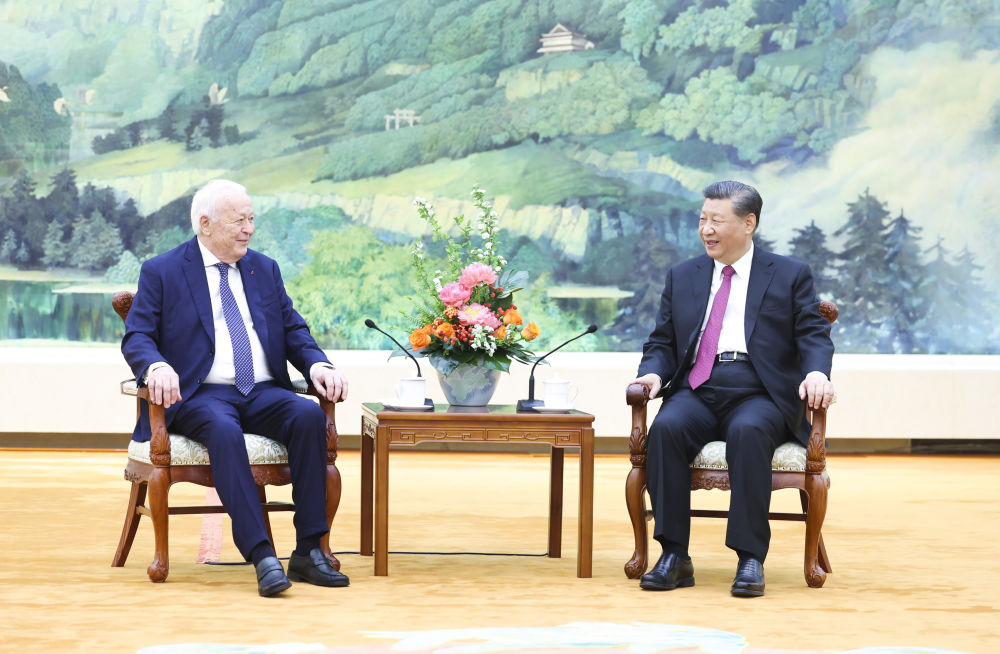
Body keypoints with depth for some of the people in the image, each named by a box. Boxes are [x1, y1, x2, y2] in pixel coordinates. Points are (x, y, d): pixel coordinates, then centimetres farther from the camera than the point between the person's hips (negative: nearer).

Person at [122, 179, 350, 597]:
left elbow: (293, 331, 17)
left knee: (309, 415, -28)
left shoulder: (265, 269, 20)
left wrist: (317, 364, -5)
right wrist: (157, 366, -24)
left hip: (263, 393, 4)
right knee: (223, 429, -38)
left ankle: (308, 551, -28)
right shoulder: (161, 273, 6)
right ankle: (262, 557, -43)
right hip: (201, 395, -4)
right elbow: (136, 338, -1)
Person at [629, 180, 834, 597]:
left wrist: (816, 373, -18)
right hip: (696, 393, 3)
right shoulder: (682, 277, 22)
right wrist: (653, 373, -5)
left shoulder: (790, 275, 13)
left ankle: (750, 559, -34)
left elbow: (814, 335, 4)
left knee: (748, 431, -38)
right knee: (666, 428, -32)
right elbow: (662, 342, 18)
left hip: (759, 395, -3)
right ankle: (674, 556, -29)